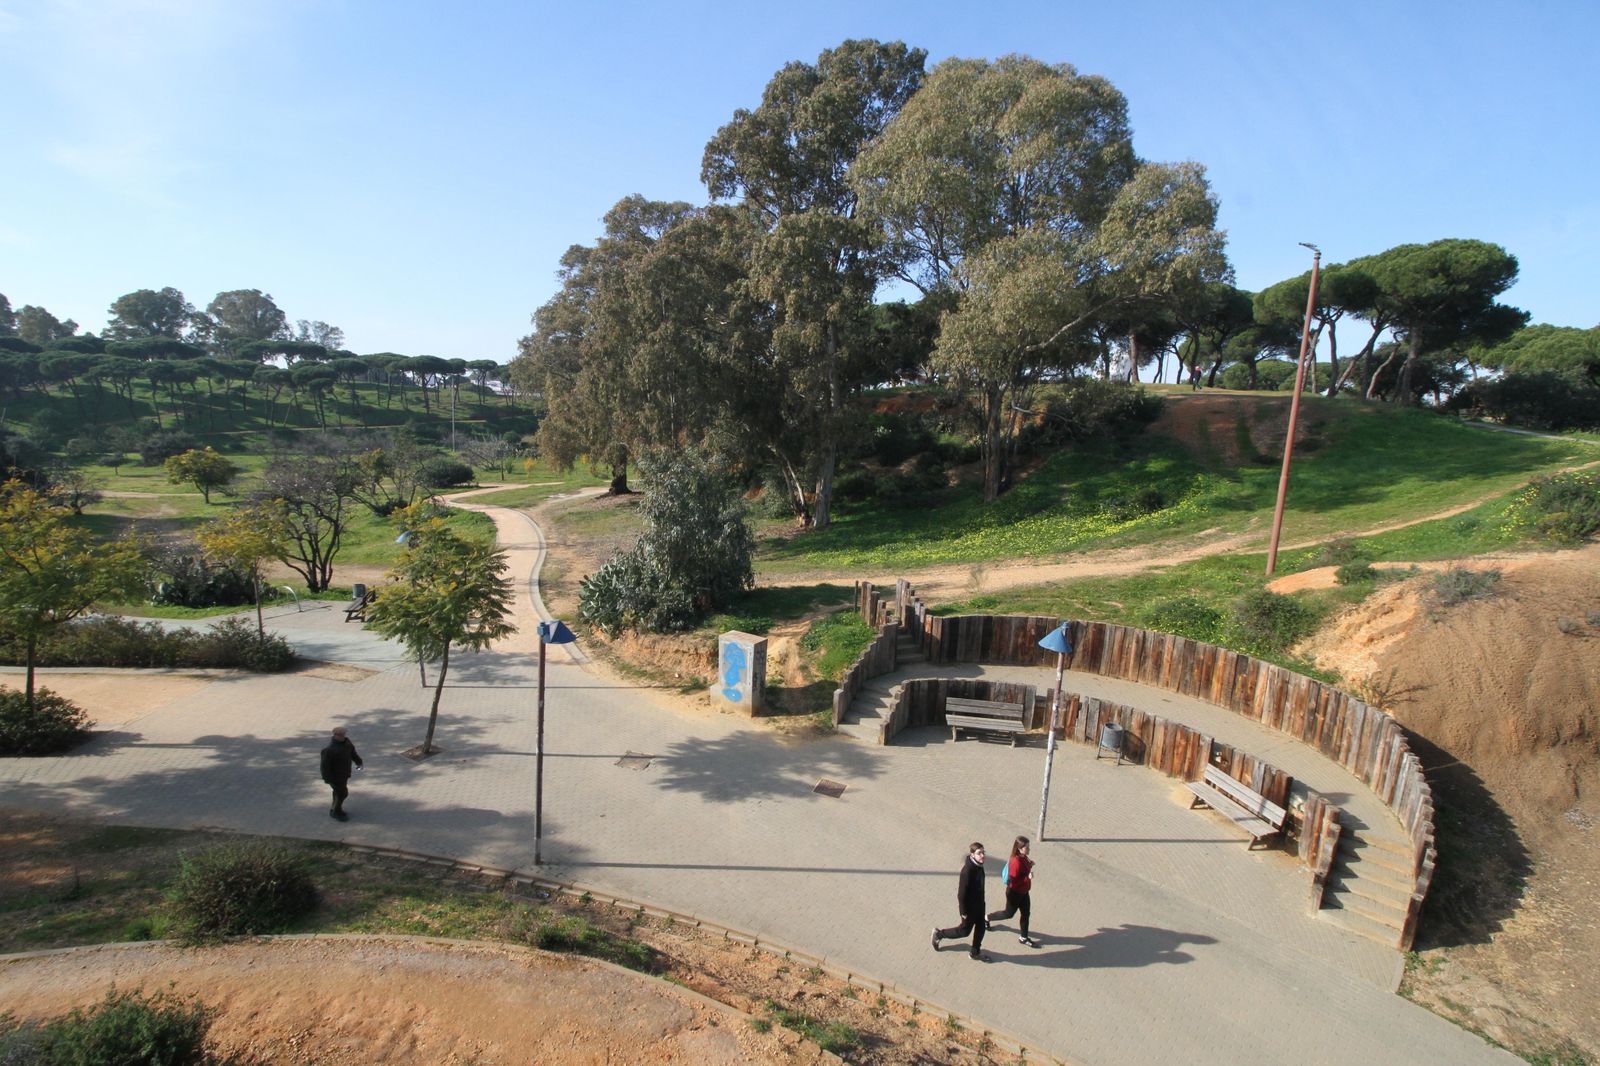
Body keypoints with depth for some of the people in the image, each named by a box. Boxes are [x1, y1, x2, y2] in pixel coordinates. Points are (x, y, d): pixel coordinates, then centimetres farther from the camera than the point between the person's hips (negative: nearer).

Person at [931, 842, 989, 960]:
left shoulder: (979, 865, -7)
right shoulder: (967, 870, -33)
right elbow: (962, 892, -26)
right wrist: (964, 911, -19)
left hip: (979, 903, 7)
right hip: (969, 906, -7)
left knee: (981, 927, 18)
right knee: (964, 930, 10)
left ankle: (976, 952, 39)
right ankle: (939, 933, 29)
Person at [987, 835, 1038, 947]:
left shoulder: (1023, 857, -5)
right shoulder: (1016, 861, -33)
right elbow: (1013, 880, -30)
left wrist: (1029, 865, -6)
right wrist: (1028, 877, -33)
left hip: (1023, 892, 8)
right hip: (1014, 893, -8)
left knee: (1025, 914, 16)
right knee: (1009, 914, 12)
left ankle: (1024, 938, 33)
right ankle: (987, 918, 33)